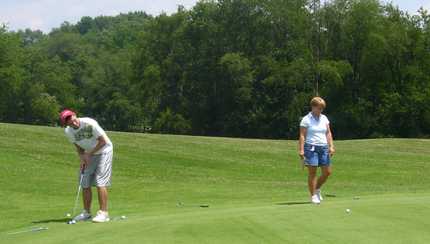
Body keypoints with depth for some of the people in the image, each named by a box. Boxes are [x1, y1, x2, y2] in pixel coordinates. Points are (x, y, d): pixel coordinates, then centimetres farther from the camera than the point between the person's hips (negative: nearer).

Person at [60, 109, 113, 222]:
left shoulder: (90, 124, -28)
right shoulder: (68, 131, -9)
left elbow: (103, 141, -20)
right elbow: (78, 147, 6)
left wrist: (89, 154, -17)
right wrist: (82, 158, -11)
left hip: (103, 150, -6)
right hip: (89, 154, 6)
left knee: (100, 182, -14)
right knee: (85, 183, 3)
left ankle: (103, 213, -12)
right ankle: (86, 213, 14)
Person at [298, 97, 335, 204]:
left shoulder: (324, 118, 13)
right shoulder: (306, 120, -4)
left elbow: (328, 133, 14)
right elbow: (302, 135, -7)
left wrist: (331, 146, 3)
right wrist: (301, 150, -14)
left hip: (323, 147, 6)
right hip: (311, 147, -5)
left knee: (327, 172, 4)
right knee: (312, 172, -4)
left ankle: (317, 189, 27)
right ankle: (313, 196, 4)